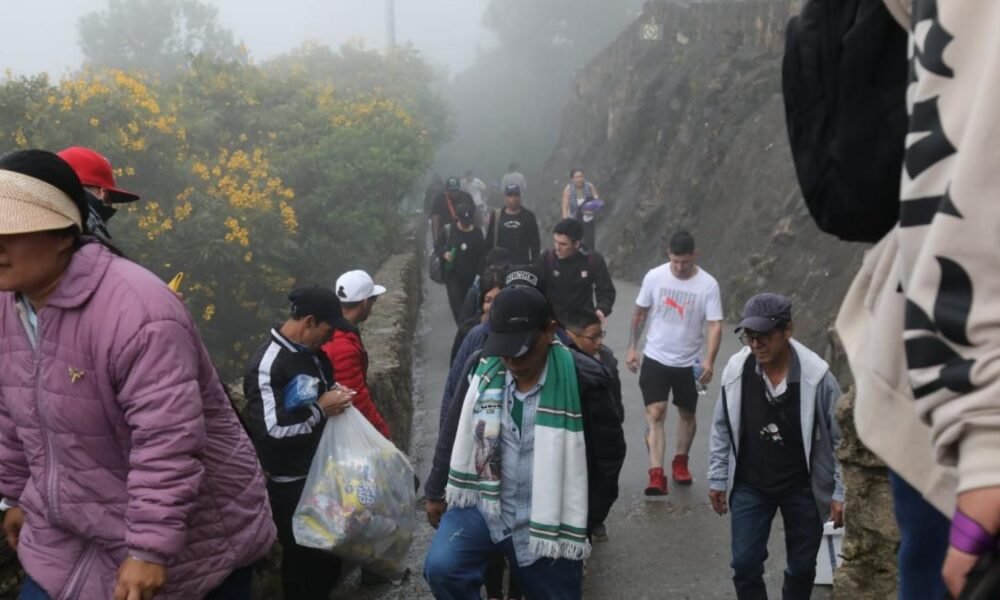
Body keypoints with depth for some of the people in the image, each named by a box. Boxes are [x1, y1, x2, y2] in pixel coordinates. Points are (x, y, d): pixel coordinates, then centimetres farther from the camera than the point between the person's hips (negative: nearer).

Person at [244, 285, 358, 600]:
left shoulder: (314, 354, 6)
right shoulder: (267, 364, -22)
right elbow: (268, 429, -29)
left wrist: (338, 393, 2)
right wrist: (320, 409, -22)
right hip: (291, 484, -8)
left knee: (331, 553, 19)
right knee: (303, 559, 5)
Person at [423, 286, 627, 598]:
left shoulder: (583, 381, -16)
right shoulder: (482, 370, -5)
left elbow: (607, 455, -5)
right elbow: (454, 434, 9)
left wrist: (586, 521, 1)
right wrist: (437, 492, 15)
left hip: (549, 522, -2)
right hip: (482, 505, 2)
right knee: (441, 569, -20)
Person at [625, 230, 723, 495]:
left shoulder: (708, 285, -13)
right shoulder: (654, 277, -8)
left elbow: (715, 324, -17)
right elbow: (640, 313, 5)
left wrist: (709, 361, -29)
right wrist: (632, 347, 5)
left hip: (689, 363, 0)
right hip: (655, 358, 0)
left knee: (687, 414, 16)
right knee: (655, 414, -11)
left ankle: (680, 462, 39)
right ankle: (656, 475, -15)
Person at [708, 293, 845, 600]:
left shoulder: (816, 375, -19)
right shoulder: (736, 370, -12)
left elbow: (839, 437, -9)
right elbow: (722, 429, 2)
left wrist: (840, 492, -7)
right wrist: (717, 479, 5)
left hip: (803, 488, -1)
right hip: (750, 486, 1)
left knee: (801, 566, 12)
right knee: (745, 563, 2)